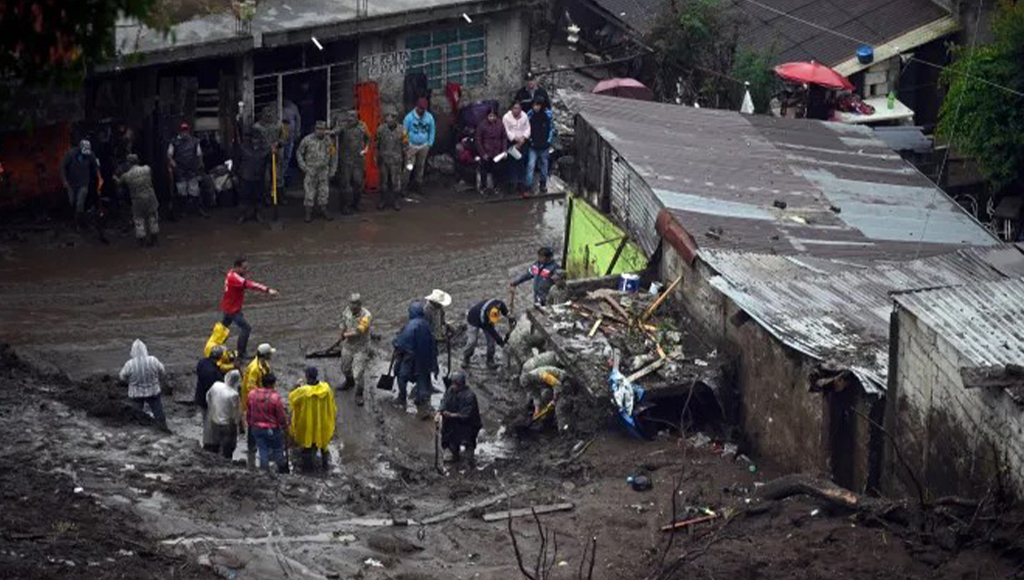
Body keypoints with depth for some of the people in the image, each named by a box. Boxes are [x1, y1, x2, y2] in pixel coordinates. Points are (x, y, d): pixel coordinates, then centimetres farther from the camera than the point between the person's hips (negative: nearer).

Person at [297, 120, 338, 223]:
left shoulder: (329, 141, -2)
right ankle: (308, 213, 6)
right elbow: (299, 153, 1)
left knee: (324, 191, 5)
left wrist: (332, 170, 7)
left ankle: (323, 210, 17)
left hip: (324, 170, 3)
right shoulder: (307, 140, -10)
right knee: (310, 192, -3)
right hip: (311, 170, -3)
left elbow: (334, 156, 10)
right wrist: (303, 167, -8)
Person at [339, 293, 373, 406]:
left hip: (361, 349, -6)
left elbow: (358, 332, -31)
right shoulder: (348, 314, -6)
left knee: (358, 374, -7)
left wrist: (347, 334, -14)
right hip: (348, 346, 6)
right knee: (345, 368, 25)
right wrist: (342, 341, 19)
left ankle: (359, 395, 12)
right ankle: (349, 382, 55)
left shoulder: (366, 316, -27)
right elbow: (343, 328, 10)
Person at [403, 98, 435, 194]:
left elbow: (432, 131, 9)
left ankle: (418, 184, 27)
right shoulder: (409, 117, -13)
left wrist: (430, 144, 6)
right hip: (411, 145, -4)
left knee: (420, 166, 14)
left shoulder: (429, 117, -3)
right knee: (409, 166, -10)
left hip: (424, 146, 4)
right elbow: (404, 131, -6)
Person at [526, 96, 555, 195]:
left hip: (544, 146, 0)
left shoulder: (548, 114, -10)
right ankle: (529, 186, -7)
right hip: (533, 146, 0)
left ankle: (543, 184, 31)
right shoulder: (530, 114, -8)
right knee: (530, 165, -8)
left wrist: (549, 142, -4)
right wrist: (530, 140, -3)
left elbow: (551, 128, -2)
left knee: (544, 165, 14)